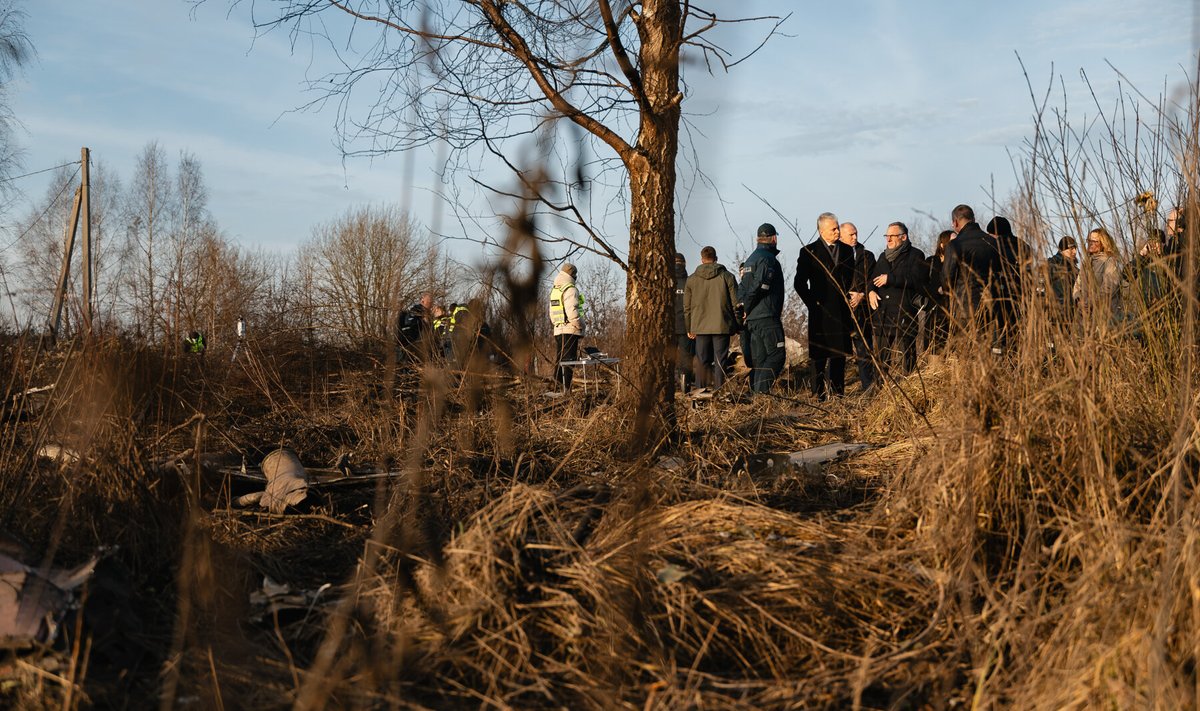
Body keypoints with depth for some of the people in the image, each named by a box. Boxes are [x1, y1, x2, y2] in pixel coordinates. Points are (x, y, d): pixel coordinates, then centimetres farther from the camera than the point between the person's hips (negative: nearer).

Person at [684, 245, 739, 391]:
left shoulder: (691, 279, 6)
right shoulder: (727, 277, 1)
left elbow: (687, 307, 9)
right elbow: (735, 304, 0)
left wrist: (689, 329, 17)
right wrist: (736, 326, 7)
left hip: (700, 327, 2)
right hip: (722, 327, -2)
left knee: (702, 361, 9)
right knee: (720, 362, 1)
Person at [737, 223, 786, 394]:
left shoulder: (750, 260, 19)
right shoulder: (768, 259, -10)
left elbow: (742, 288, 17)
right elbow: (759, 286, -19)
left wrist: (744, 308, 10)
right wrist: (747, 308, -9)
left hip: (752, 319, 9)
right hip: (767, 316, -9)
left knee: (758, 359, 10)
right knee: (777, 355, -9)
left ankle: (755, 392, 8)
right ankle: (762, 390, -19)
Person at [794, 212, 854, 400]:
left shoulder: (847, 250, 12)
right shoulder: (809, 251, -2)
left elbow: (852, 278, 20)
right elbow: (800, 283, -2)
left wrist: (850, 297, 5)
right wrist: (813, 304, -7)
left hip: (842, 312, 4)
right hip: (821, 312, -4)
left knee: (840, 353, 8)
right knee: (819, 355, -2)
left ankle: (838, 392, 15)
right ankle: (818, 395, 2)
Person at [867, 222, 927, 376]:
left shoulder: (915, 255, 0)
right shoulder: (883, 257, 21)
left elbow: (918, 279, -14)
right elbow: (873, 278, 23)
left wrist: (890, 278, -14)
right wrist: (871, 291, 0)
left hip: (904, 315, -6)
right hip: (882, 315, 6)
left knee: (907, 360, -3)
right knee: (881, 359, 5)